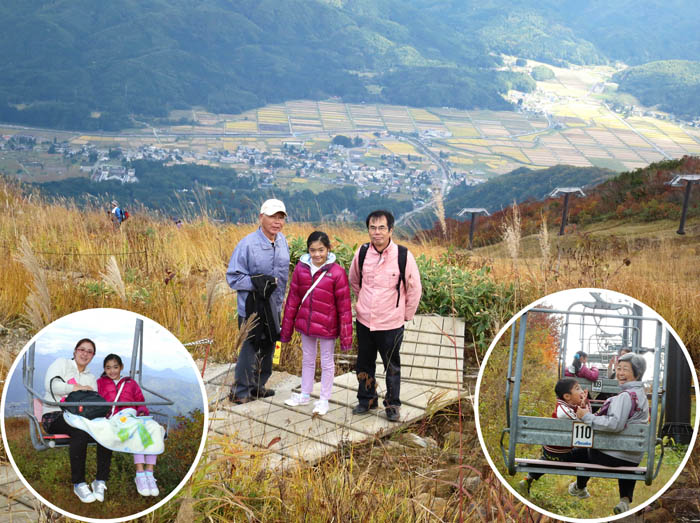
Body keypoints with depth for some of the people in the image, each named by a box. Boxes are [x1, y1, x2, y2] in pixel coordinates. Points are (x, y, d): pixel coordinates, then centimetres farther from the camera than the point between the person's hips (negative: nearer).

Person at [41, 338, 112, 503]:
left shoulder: (91, 377, 27)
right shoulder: (62, 363, 12)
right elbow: (51, 385, -6)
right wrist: (78, 388, -4)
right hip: (55, 415, -5)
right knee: (81, 432, -39)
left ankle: (101, 481, -24)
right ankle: (78, 483, -28)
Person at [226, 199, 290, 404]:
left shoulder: (282, 241, 3)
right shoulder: (248, 244, -19)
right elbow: (233, 277, -15)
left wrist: (281, 298, 14)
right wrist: (256, 282, -26)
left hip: (274, 306, 7)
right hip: (253, 308, -7)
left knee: (268, 348, 17)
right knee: (251, 348, -2)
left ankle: (257, 386, 34)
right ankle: (240, 392, 13)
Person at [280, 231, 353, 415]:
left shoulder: (337, 272, -16)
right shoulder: (301, 268, -5)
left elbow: (344, 306, -12)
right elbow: (293, 299, 1)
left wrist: (346, 336, -10)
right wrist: (286, 328, 4)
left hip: (327, 326, -4)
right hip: (305, 323, 4)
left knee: (327, 362, 13)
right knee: (307, 359, 21)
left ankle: (324, 400, 29)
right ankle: (305, 395, 39)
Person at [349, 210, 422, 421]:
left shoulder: (403, 255, -13)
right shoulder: (362, 253, -4)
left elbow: (414, 288, -2)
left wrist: (407, 314, 3)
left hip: (391, 324, -3)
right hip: (364, 321, 3)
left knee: (392, 366, 10)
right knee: (364, 364, 17)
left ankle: (392, 405, 26)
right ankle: (366, 400, 35)